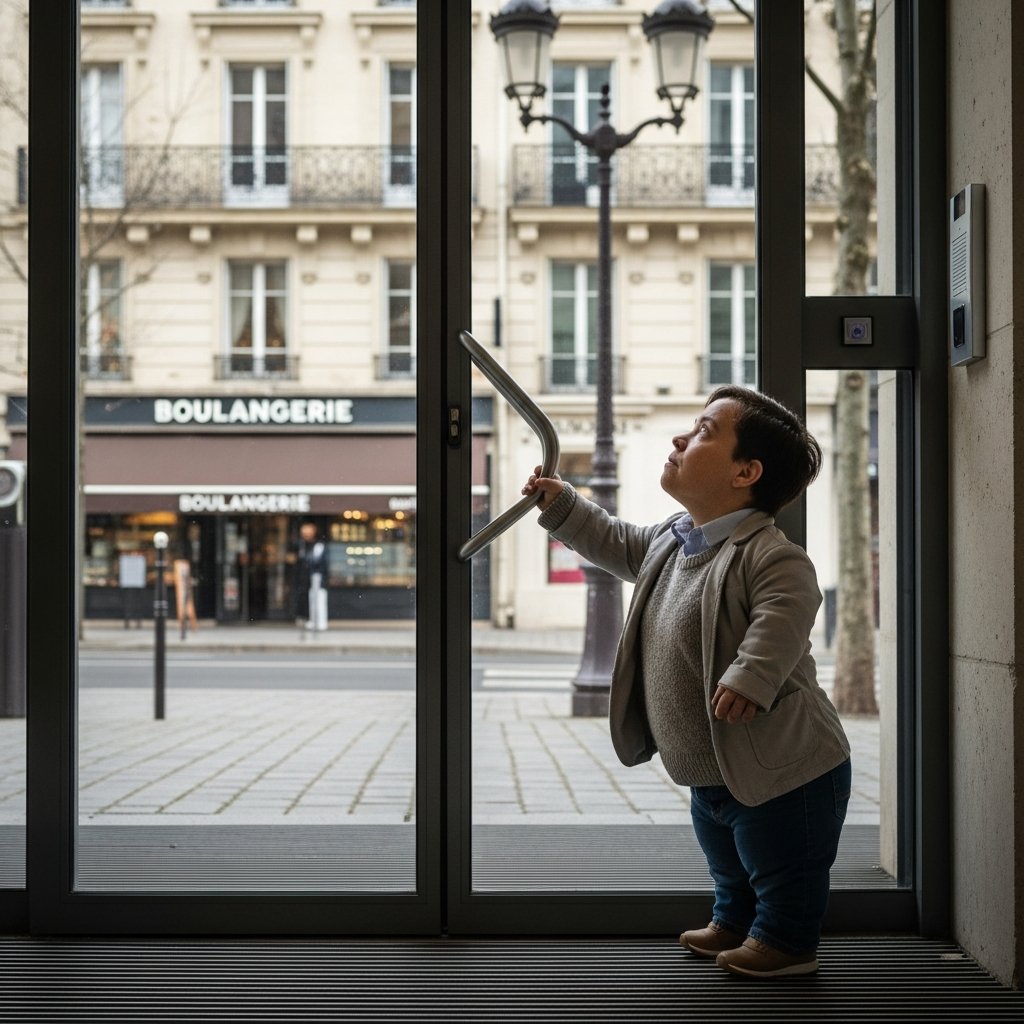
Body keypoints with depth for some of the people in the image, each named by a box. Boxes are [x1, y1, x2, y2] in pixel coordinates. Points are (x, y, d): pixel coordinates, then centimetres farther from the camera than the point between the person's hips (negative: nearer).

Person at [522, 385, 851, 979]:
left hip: (782, 771, -9)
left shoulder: (771, 556, -25)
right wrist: (561, 505, 17)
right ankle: (733, 924, 49)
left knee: (780, 869, 10)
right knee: (728, 863, 29)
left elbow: (784, 613, -39)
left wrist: (749, 677, -47)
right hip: (710, 774, 9)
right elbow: (616, 544, 22)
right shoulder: (670, 542, 6)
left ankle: (785, 941, 30)